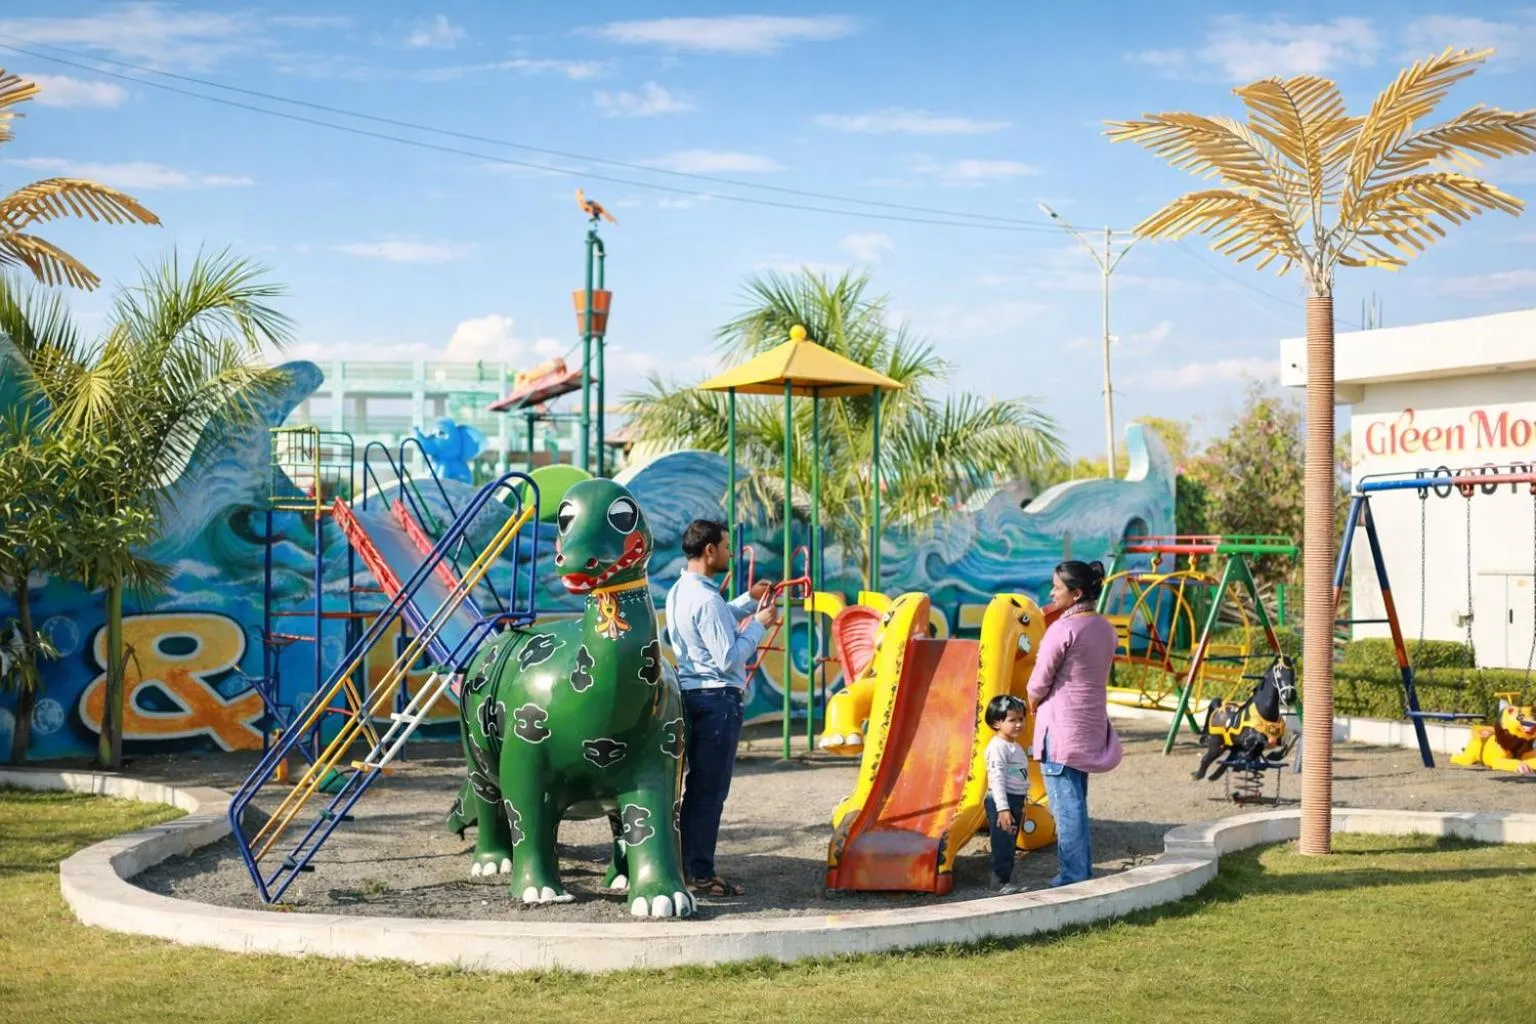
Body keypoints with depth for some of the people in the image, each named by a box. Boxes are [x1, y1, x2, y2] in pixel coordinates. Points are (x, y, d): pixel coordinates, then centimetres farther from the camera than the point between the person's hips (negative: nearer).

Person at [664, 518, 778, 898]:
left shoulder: (680, 591, 11)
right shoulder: (706, 599, -19)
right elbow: (729, 658, -19)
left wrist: (748, 601, 16)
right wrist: (759, 624, -8)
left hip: (692, 694, 10)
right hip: (718, 699, -10)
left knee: (697, 785, 15)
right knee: (710, 789, -4)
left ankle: (687, 865, 19)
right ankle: (700, 874, -1)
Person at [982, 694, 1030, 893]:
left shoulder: (1015, 747, 16)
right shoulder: (998, 747, -16)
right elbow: (997, 779, -22)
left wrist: (1020, 806, 27)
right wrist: (1003, 809, -27)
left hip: (1015, 801, 10)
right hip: (1002, 802, -10)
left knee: (1010, 844, 14)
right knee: (1003, 844, -7)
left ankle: (1005, 879, 22)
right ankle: (999, 882, -3)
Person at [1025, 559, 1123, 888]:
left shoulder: (1063, 629, -16)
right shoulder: (1105, 629, 8)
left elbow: (1039, 682, -13)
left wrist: (1032, 706, 8)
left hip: (1061, 726, -8)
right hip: (1091, 725, 8)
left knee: (1066, 805, -3)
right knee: (1077, 804, 17)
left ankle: (1073, 877, -1)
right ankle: (1081, 871, 21)